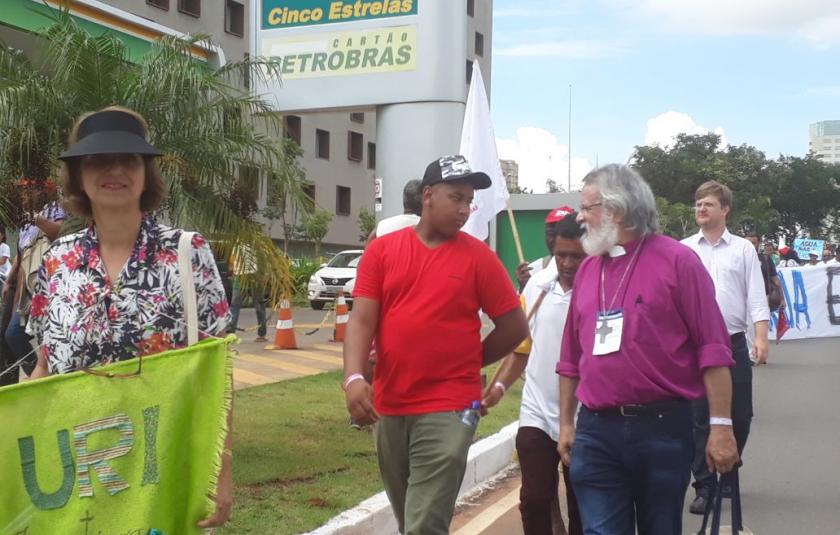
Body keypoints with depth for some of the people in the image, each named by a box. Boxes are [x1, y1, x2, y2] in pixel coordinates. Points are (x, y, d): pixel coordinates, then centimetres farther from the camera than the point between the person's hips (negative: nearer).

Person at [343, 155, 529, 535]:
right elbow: (362, 321, -3)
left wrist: (467, 362, 6)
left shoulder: (478, 256, -3)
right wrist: (354, 378, -19)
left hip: (448, 409, -3)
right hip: (388, 408, 3)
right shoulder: (381, 250, 3)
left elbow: (515, 327, 2)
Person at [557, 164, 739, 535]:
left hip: (663, 427, -3)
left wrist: (721, 425, -12)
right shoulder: (587, 269, 10)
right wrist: (566, 423, 15)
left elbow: (712, 348, -8)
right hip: (596, 432, 4)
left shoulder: (676, 259, -5)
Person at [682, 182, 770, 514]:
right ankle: (704, 487, 7)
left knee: (740, 415, 7)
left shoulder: (743, 249, 5)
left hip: (734, 343, 1)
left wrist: (761, 338, -9)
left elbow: (756, 296, 1)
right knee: (699, 418, 0)